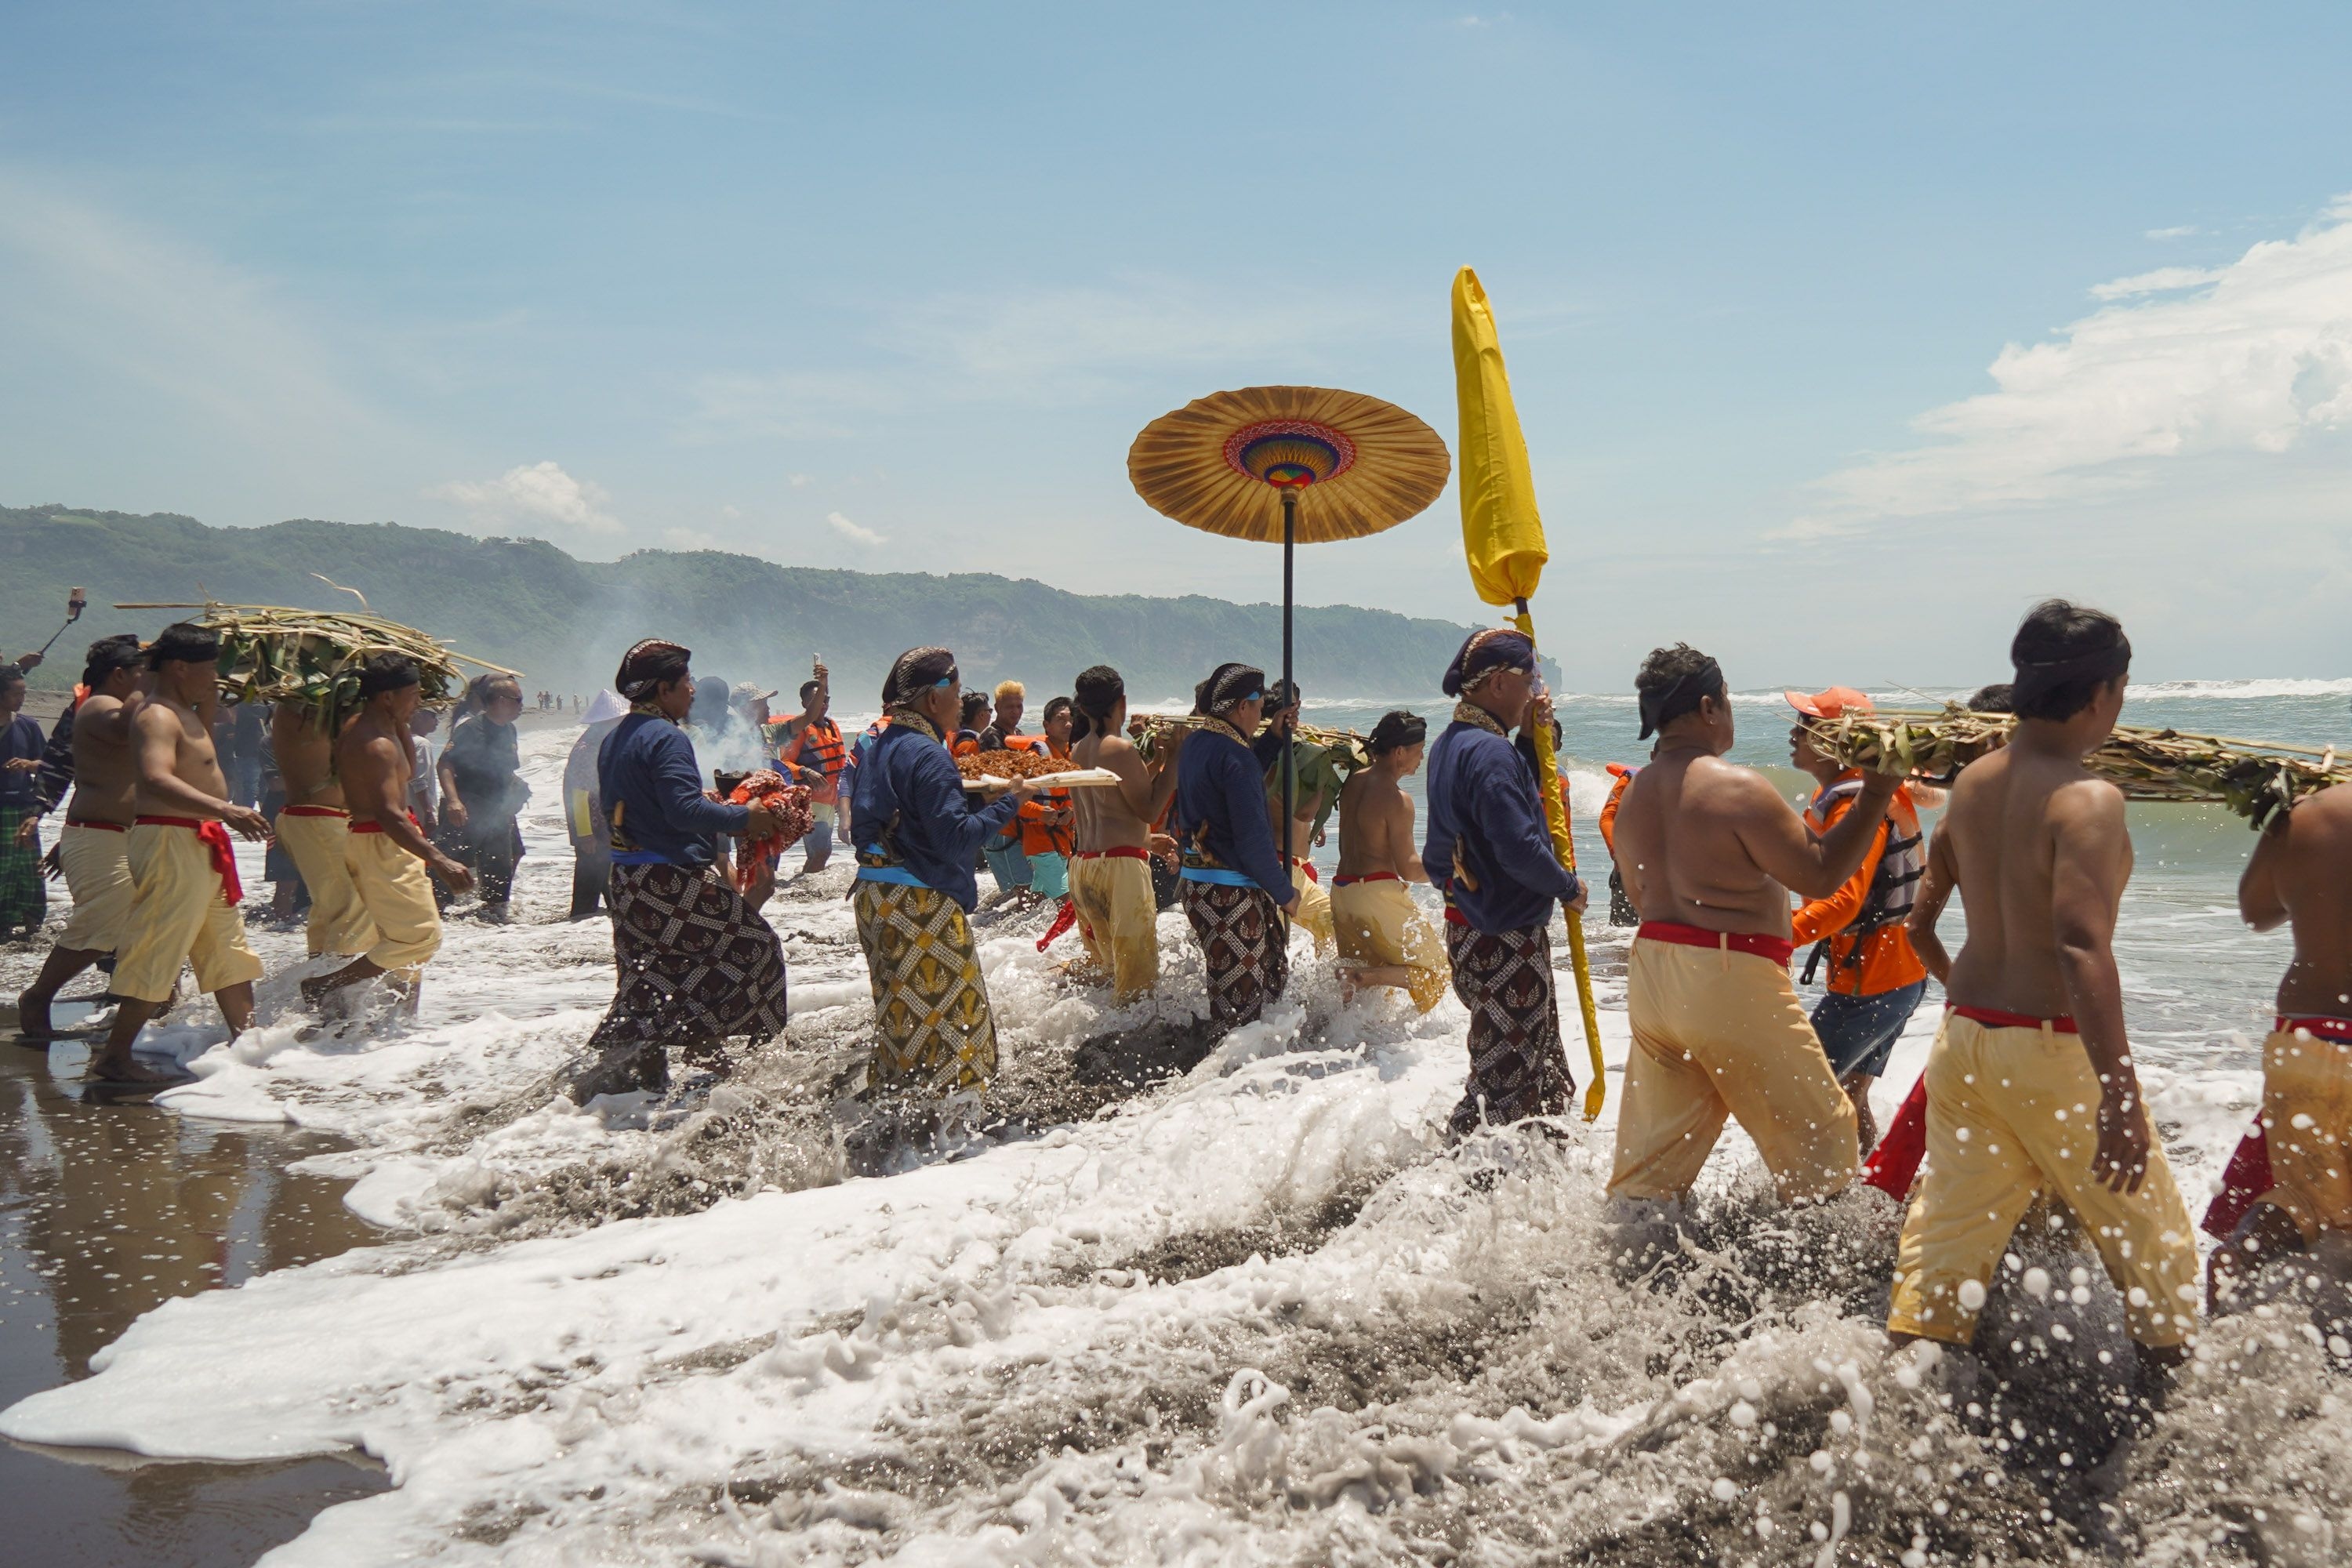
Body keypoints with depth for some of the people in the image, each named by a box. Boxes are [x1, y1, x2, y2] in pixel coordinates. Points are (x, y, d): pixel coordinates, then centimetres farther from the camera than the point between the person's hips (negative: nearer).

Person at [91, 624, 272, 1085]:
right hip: (170, 843, -11)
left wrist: (207, 711, 20)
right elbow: (156, 780, -32)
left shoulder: (182, 714, 15)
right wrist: (226, 810, -42)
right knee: (158, 954, -7)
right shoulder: (157, 716, -16)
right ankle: (115, 1057, -1)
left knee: (228, 950, 16)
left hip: (201, 847, 11)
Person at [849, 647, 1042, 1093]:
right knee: (952, 1021, -2)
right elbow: (954, 837, -22)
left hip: (874, 897, 10)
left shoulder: (877, 746, 12)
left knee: (900, 1016, 19)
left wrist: (965, 792, 17)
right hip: (921, 906, -9)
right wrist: (1009, 802, -13)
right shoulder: (927, 755, -17)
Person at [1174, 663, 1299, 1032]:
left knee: (1274, 973, 17)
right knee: (1238, 1004, -2)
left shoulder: (1194, 744, 11)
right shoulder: (1234, 756, -18)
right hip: (1231, 893, -10)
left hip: (1197, 884, 10)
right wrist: (1284, 893, -10)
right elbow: (1253, 839, -20)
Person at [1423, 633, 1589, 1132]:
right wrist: (1569, 887, -10)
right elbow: (1519, 850, -27)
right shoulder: (1489, 751, -22)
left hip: (1471, 927, 11)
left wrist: (1528, 739, 8)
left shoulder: (1452, 744, 10)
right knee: (1508, 1073, 0)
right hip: (1505, 940, -11)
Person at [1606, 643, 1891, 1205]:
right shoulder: (1738, 787, -15)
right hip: (1732, 981, -7)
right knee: (1821, 1136, 9)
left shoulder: (1632, 795, 10)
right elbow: (1820, 875, -13)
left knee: (1654, 1148, 14)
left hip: (1651, 978, 8)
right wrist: (1876, 795, -7)